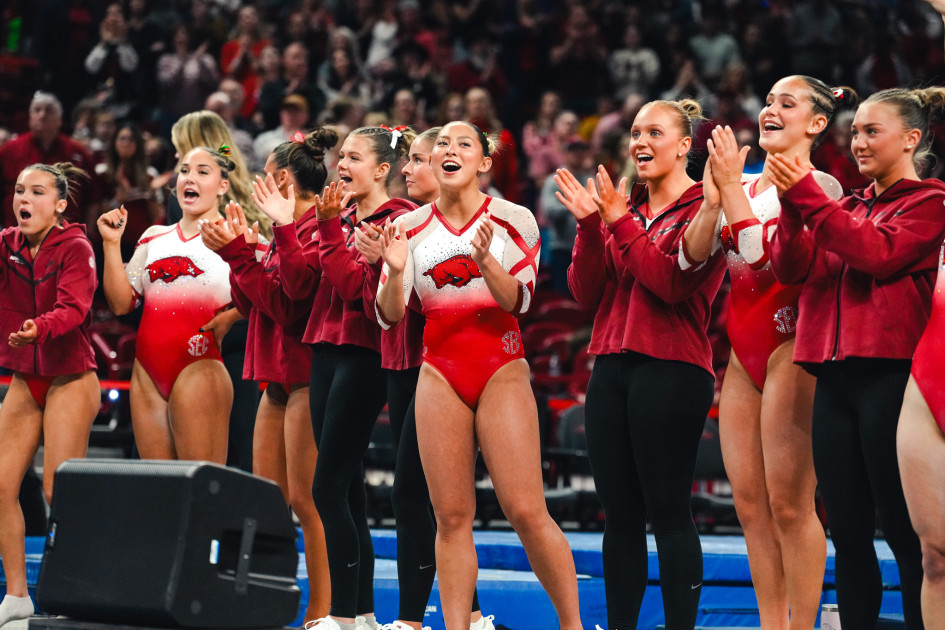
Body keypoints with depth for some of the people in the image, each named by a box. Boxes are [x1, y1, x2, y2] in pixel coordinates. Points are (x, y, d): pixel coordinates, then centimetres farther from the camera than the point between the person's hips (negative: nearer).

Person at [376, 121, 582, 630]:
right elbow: (390, 314, 3)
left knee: (526, 511, -9)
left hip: (501, 370, -2)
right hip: (439, 373, 3)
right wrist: (395, 271, -17)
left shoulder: (513, 220, 1)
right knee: (451, 515, 0)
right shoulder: (411, 228, 7)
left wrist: (485, 260, -26)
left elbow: (517, 299, -8)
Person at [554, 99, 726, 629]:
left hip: (672, 371, -6)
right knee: (620, 515, 7)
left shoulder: (702, 207, -2)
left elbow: (674, 282, -16)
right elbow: (587, 292, 9)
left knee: (668, 513, -6)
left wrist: (620, 222, -14)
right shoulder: (622, 206, 17)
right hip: (613, 367, 6)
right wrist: (589, 226, -3)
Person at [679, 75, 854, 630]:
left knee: (790, 504, -8)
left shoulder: (819, 186, -6)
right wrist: (714, 191, -7)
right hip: (744, 352, 7)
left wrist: (730, 185, -16)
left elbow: (763, 252, -18)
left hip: (790, 349, -7)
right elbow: (690, 257, 5)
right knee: (750, 504, 7)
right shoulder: (745, 186, 14)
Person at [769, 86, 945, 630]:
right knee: (848, 531, 6)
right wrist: (792, 204, -8)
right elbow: (793, 268, 8)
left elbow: (880, 253, -14)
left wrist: (809, 197, -15)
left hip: (890, 375, -6)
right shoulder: (849, 208, 20)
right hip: (836, 376, 7)